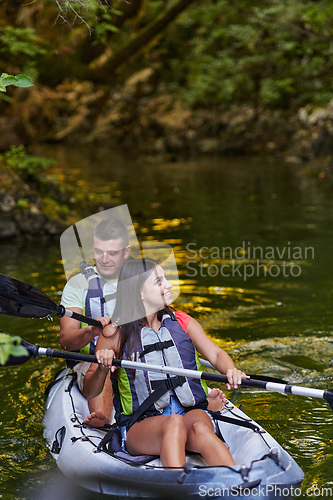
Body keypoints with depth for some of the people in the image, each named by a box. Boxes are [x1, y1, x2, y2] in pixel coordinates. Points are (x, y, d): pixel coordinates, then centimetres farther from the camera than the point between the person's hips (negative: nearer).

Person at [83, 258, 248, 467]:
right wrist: (102, 369, -17)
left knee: (199, 428, -34)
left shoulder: (182, 323, 11)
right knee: (174, 423, -36)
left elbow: (216, 354, 5)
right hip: (139, 426, -2)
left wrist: (231, 370, -18)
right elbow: (90, 392, 5)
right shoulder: (115, 334, 2)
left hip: (192, 413, 2)